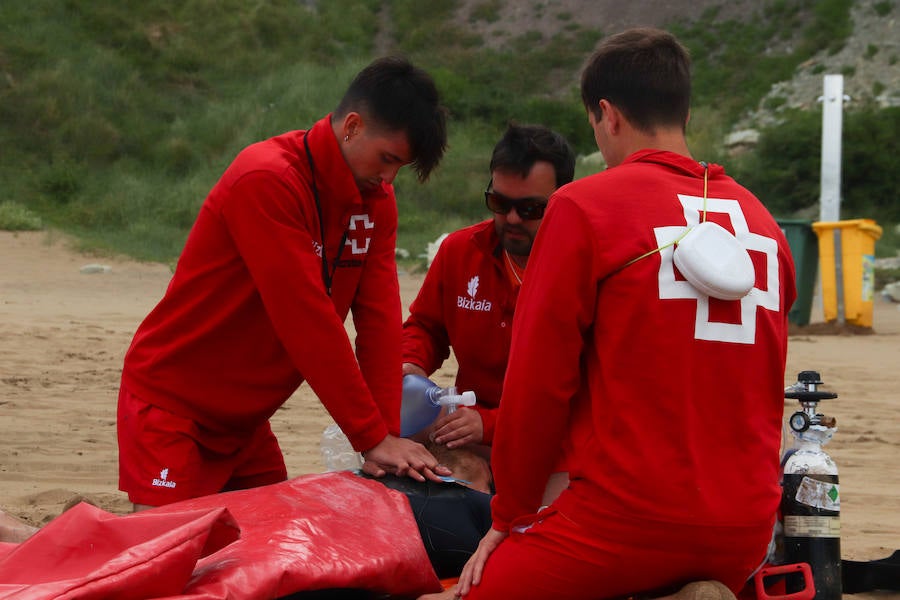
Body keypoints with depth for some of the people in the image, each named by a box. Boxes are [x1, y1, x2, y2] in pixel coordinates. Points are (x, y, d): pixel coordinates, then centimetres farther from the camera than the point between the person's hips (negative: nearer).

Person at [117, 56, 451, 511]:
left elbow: (379, 318, -4)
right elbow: (308, 320, -27)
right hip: (171, 404, -8)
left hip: (246, 419, 8)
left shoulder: (375, 199, 2)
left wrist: (388, 434, -16)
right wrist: (373, 438, -26)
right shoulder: (267, 181, -24)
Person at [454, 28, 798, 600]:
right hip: (746, 530, 6)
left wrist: (512, 515, 6)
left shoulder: (584, 206, -6)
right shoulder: (762, 221, 10)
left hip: (627, 518, -6)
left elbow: (538, 382, -6)